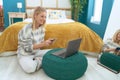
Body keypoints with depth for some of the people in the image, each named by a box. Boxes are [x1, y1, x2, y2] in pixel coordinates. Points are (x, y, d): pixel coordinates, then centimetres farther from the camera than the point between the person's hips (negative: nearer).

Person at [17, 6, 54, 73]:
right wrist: (43, 44, -27)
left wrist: (46, 42, -15)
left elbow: (40, 43, 7)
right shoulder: (27, 29, -22)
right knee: (30, 68, -35)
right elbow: (27, 48, -22)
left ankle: (37, 60, -5)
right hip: (25, 54, -6)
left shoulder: (42, 28, 0)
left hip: (37, 52, 6)